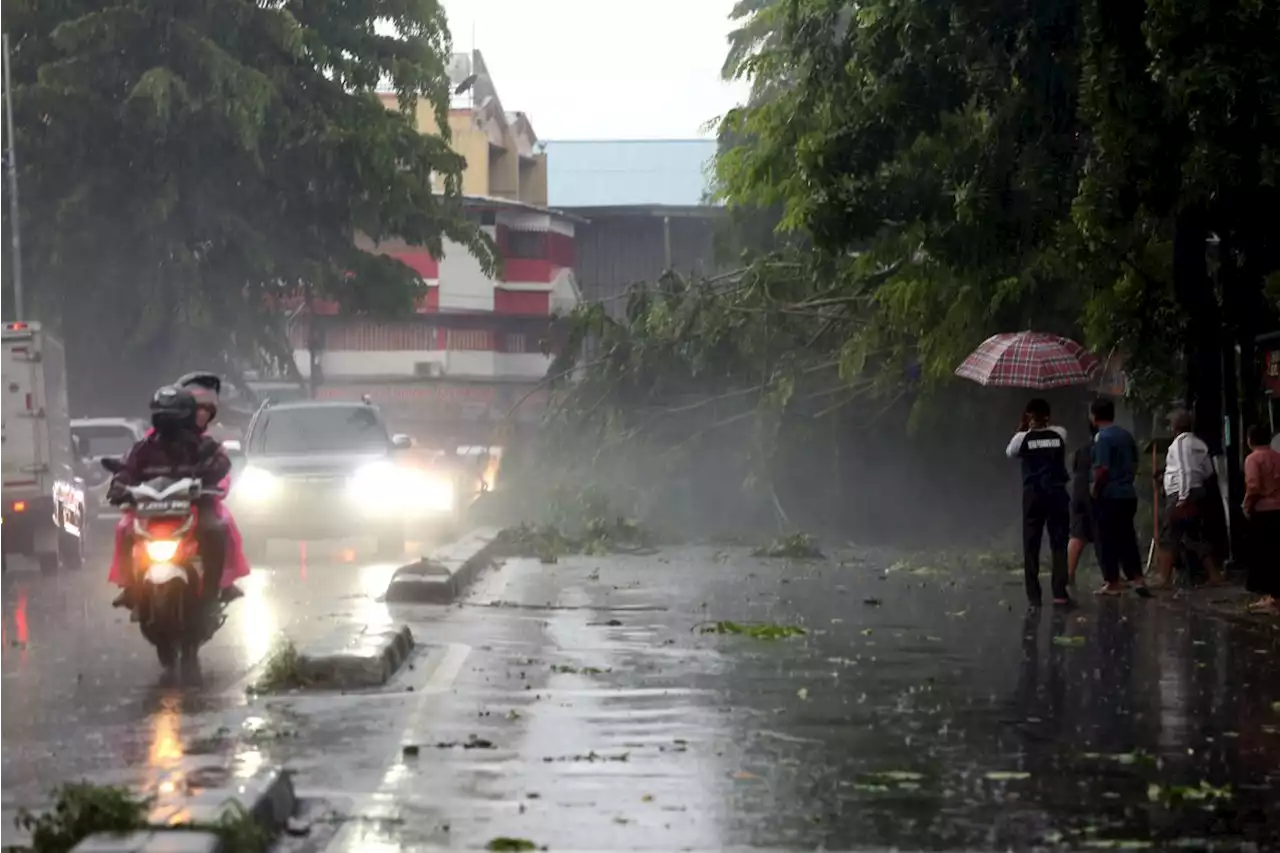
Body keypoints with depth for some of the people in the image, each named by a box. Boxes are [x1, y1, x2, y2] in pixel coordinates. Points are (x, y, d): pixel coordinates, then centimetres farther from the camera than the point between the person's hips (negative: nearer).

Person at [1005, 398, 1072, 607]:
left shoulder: (1023, 437, -4)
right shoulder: (1060, 434, 1)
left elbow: (1010, 453, 16)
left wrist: (1021, 428, 16)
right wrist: (1045, 424, 19)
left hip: (1033, 496, -1)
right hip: (1057, 495, 1)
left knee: (1031, 546, 4)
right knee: (1059, 544, 2)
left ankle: (1033, 595, 1)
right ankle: (1059, 592, -7)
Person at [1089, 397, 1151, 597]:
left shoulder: (1102, 437, -14)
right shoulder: (1126, 434, 10)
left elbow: (1103, 468, -21)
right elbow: (1135, 464, 17)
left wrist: (1095, 489, -9)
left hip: (1108, 496, -7)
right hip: (1128, 494, 7)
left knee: (1107, 541, 2)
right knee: (1127, 538, 12)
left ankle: (1113, 583, 5)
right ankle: (1137, 579, 7)